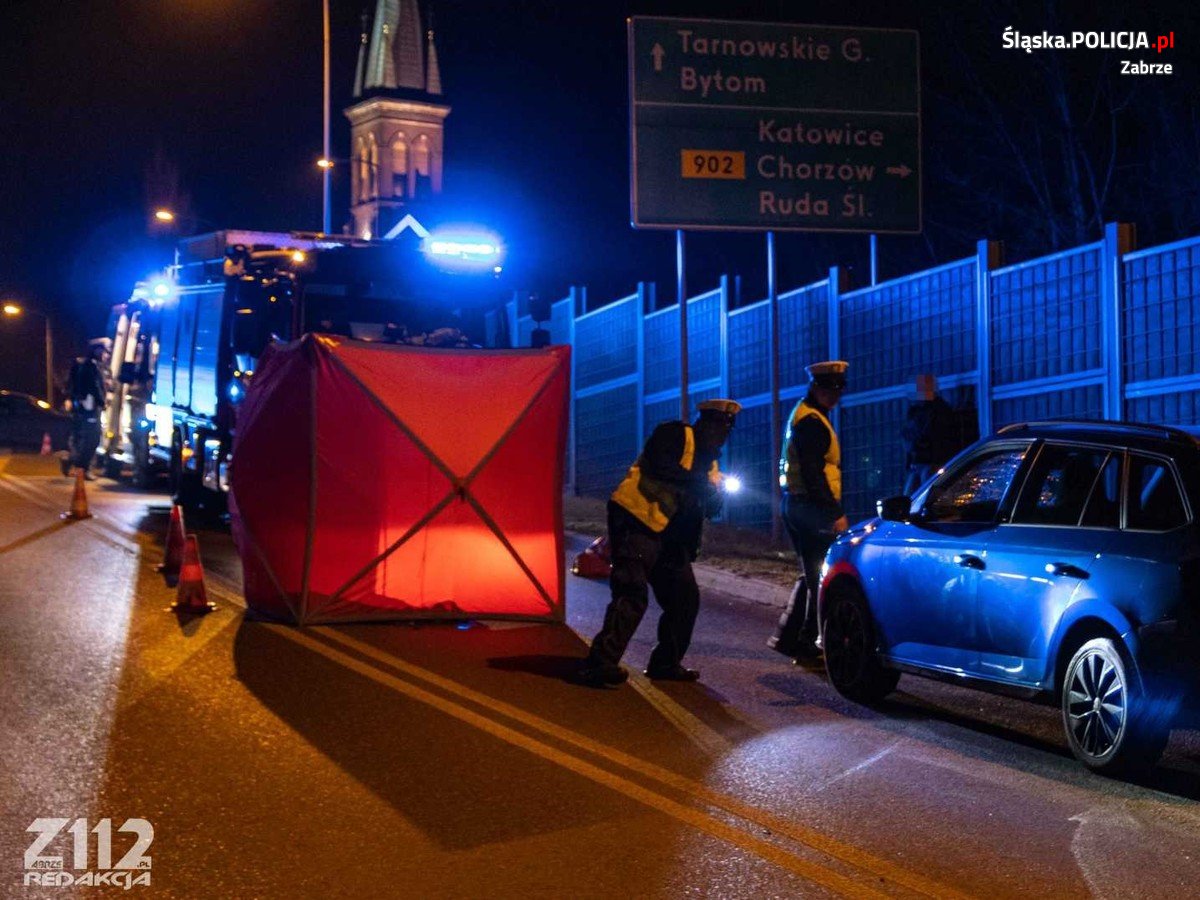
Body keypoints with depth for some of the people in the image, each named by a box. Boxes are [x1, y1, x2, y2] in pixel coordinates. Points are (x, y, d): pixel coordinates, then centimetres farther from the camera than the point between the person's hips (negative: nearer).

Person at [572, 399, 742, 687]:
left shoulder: (709, 462, 20)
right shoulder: (674, 435, -5)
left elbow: (710, 507, 13)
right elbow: (660, 466, -24)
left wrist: (714, 494, -9)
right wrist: (697, 482, -19)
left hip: (667, 535, 9)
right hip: (635, 523, -9)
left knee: (686, 598, 10)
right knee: (633, 594, -20)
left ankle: (665, 663, 21)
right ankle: (598, 665, -25)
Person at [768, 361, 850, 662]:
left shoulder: (804, 415, 19)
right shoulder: (812, 421, -14)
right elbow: (813, 474, -21)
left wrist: (833, 510, 22)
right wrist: (836, 513, -21)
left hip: (794, 504, 11)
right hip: (811, 508, -11)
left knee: (811, 575, 16)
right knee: (821, 577, -6)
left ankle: (786, 636, 16)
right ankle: (807, 640, -4)